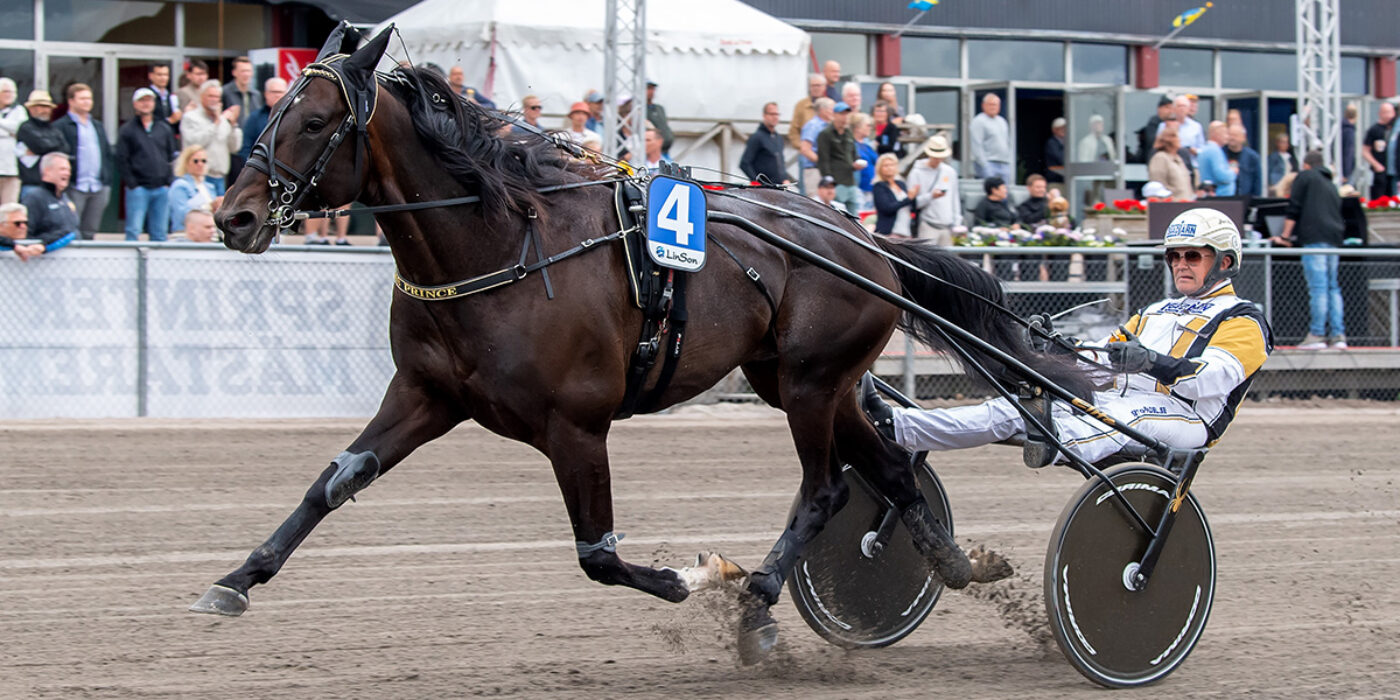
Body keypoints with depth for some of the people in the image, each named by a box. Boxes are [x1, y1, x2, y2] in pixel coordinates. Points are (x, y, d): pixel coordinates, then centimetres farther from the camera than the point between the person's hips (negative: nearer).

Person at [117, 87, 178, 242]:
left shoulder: (164, 129, 14)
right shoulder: (127, 130, 3)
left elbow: (172, 156, 15)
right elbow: (122, 160, -1)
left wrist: (167, 182, 5)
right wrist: (131, 184, -9)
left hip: (161, 188, 4)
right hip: (138, 188, -4)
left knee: (160, 233, 4)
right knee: (134, 231, -9)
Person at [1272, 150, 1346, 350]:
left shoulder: (1305, 177, 7)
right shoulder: (1331, 185, 27)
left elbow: (1293, 208, 0)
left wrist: (1286, 235, 3)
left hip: (1315, 238, -7)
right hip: (1334, 237, 7)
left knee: (1318, 287, -11)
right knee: (1333, 287, 8)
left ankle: (1317, 334, -14)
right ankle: (1338, 334, 2)